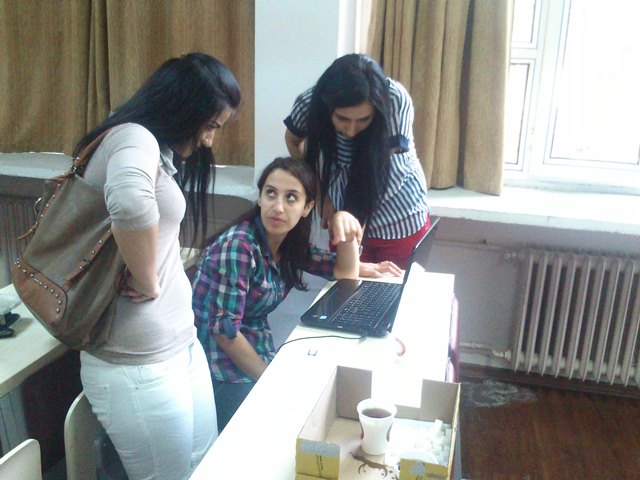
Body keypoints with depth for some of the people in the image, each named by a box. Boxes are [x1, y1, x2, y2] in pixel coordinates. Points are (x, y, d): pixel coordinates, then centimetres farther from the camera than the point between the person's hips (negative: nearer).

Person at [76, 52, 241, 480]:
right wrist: (147, 283, -24)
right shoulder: (134, 138, -15)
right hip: (139, 365, -9)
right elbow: (131, 204, -39)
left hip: (181, 345, 9)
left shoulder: (161, 151, 15)